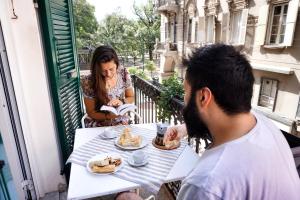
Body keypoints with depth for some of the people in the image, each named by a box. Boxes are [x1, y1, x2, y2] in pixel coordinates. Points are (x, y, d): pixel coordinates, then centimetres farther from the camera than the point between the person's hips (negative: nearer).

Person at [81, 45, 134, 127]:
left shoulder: (123, 73, -11)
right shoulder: (89, 82, -18)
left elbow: (131, 98, 4)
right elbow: (91, 113, -9)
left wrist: (122, 102, -17)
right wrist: (108, 116, -26)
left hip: (120, 122, 0)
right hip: (98, 125, 0)